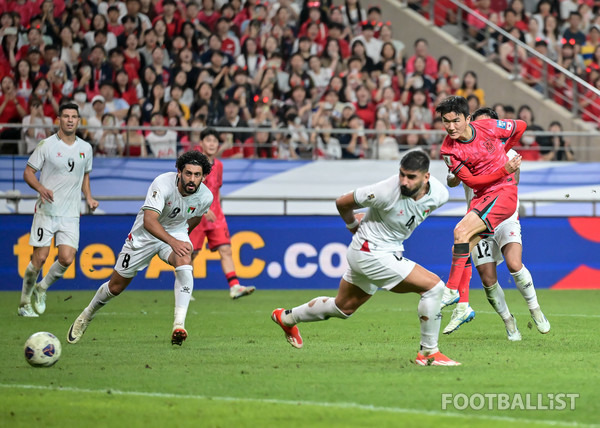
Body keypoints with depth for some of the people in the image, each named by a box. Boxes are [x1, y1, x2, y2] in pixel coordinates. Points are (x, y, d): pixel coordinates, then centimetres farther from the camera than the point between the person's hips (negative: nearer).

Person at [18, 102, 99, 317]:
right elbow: (28, 173, -2)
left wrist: (89, 198, 7)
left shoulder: (85, 148, 9)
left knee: (66, 259, -10)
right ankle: (25, 302, 12)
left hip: (71, 215, 3)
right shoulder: (47, 145, -5)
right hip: (47, 210, -3)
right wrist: (41, 188, -21)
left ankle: (42, 289, 18)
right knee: (40, 258, -6)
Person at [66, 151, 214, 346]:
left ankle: (179, 326, -37)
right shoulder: (163, 184, -33)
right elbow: (149, 221, -43)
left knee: (185, 261, -34)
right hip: (145, 234, -2)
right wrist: (173, 242, -56)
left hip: (176, 232, 2)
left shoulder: (205, 197, -17)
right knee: (116, 286, 9)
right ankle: (87, 315, 40)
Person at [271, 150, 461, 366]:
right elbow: (342, 202, -13)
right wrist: (354, 226, 6)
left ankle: (287, 317, 47)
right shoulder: (386, 191, -30)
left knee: (344, 307, 25)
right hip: (371, 254, -7)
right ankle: (428, 353, -3)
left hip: (391, 249, 7)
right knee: (434, 286, -16)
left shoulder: (439, 194, -13)